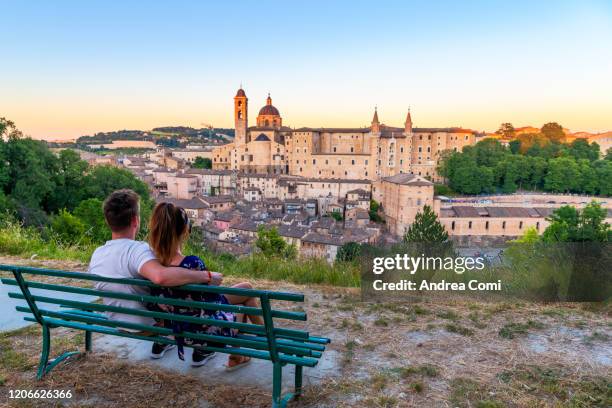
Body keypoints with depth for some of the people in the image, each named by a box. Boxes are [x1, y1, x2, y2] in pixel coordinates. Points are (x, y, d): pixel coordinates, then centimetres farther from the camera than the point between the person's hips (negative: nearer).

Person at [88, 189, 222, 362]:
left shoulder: (96, 255, -7)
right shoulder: (137, 249, -32)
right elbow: (161, 276, -52)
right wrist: (208, 276, -43)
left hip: (119, 324, 7)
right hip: (148, 325, -6)